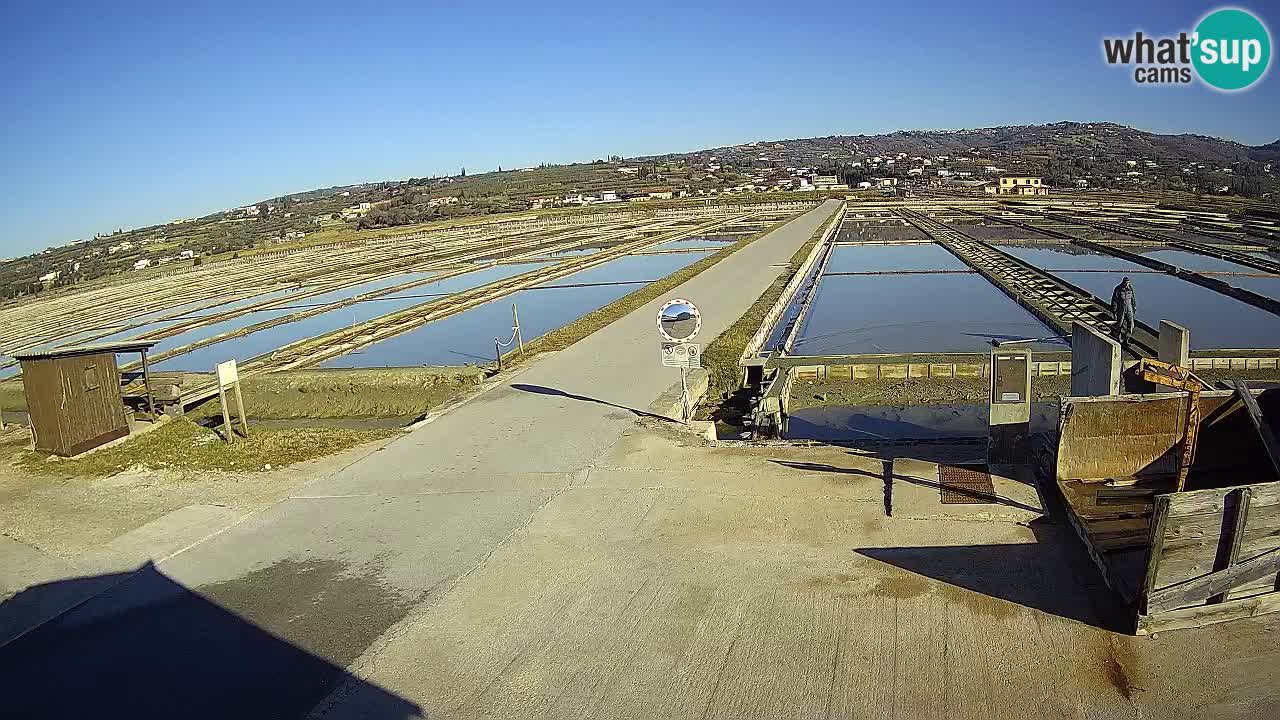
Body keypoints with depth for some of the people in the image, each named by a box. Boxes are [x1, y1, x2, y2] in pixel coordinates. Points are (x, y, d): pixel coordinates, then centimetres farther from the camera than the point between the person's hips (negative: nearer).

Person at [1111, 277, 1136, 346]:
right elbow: (1114, 301, -12)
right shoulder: (1118, 289, -13)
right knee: (1119, 325, 3)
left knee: (1130, 324, -2)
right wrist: (1114, 312, -13)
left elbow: (1133, 299, 10)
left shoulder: (1130, 289, 1)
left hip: (1129, 310, 4)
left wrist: (1134, 310, 10)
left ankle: (1125, 340, 11)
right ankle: (1118, 340, 16)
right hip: (1120, 310, -4)